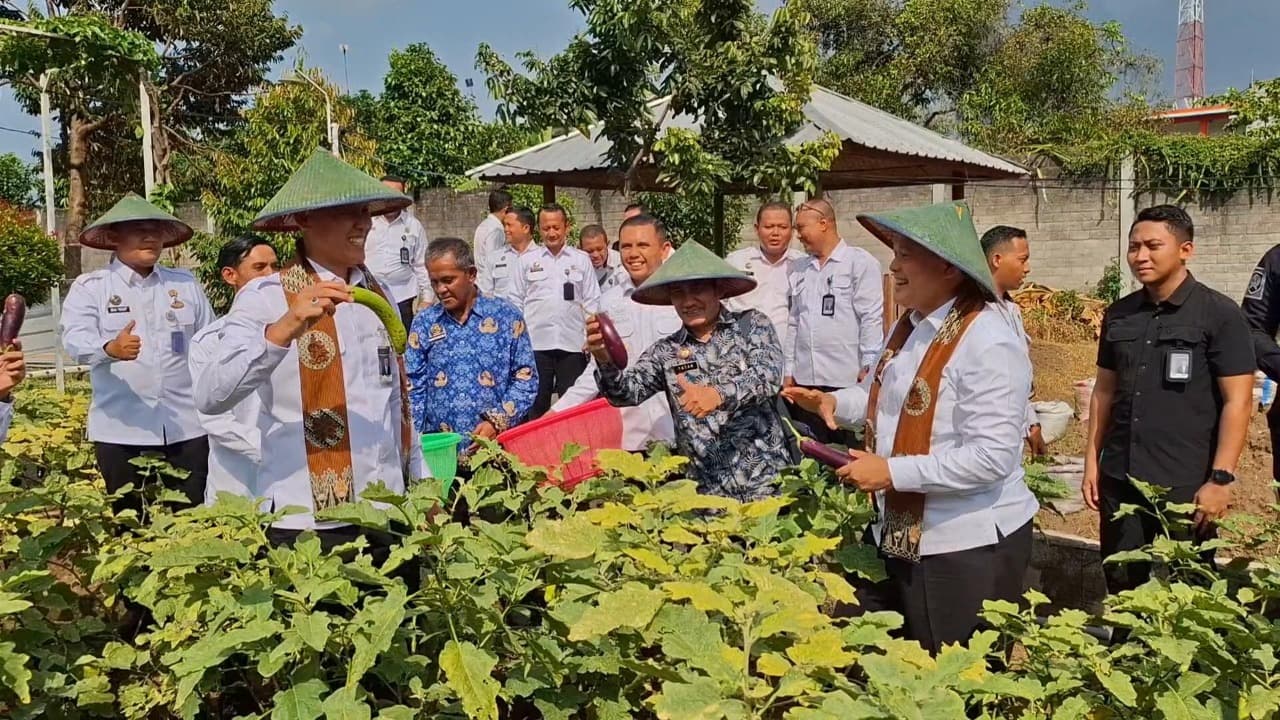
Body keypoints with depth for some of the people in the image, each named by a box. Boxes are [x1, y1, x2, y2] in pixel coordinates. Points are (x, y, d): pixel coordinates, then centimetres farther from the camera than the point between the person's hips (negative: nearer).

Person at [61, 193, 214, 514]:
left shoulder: (186, 283, 10)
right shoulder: (89, 286, 2)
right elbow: (74, 339, -14)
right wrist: (109, 349, -36)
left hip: (187, 426, 2)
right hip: (120, 429, -1)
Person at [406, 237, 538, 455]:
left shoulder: (506, 316, -1)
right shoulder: (423, 323, 5)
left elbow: (525, 377, -1)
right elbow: (413, 387, 5)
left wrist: (498, 421, -12)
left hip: (495, 446, -1)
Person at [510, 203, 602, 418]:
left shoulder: (581, 260, 8)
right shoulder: (527, 260, 8)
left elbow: (592, 303, 7)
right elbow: (516, 302, 9)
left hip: (572, 343, 0)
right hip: (535, 343, 0)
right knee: (535, 403, 4)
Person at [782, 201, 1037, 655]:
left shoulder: (989, 345, -22)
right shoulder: (910, 326, 7)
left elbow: (991, 458, -27)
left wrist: (892, 472, -25)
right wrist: (834, 402, 4)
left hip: (968, 549, -8)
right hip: (899, 537, 9)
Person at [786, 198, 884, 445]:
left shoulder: (860, 262, -2)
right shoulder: (799, 269, 15)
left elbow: (871, 319, -7)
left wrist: (868, 370, -11)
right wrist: (789, 370, 14)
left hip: (847, 379, -5)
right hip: (805, 379, 5)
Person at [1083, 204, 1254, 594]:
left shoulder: (1220, 314, -6)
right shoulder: (1119, 314, 8)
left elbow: (1237, 401, -8)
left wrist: (1220, 479, -14)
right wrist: (1092, 460, 9)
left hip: (1185, 485, -4)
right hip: (1119, 479, 4)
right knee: (1121, 587, 12)